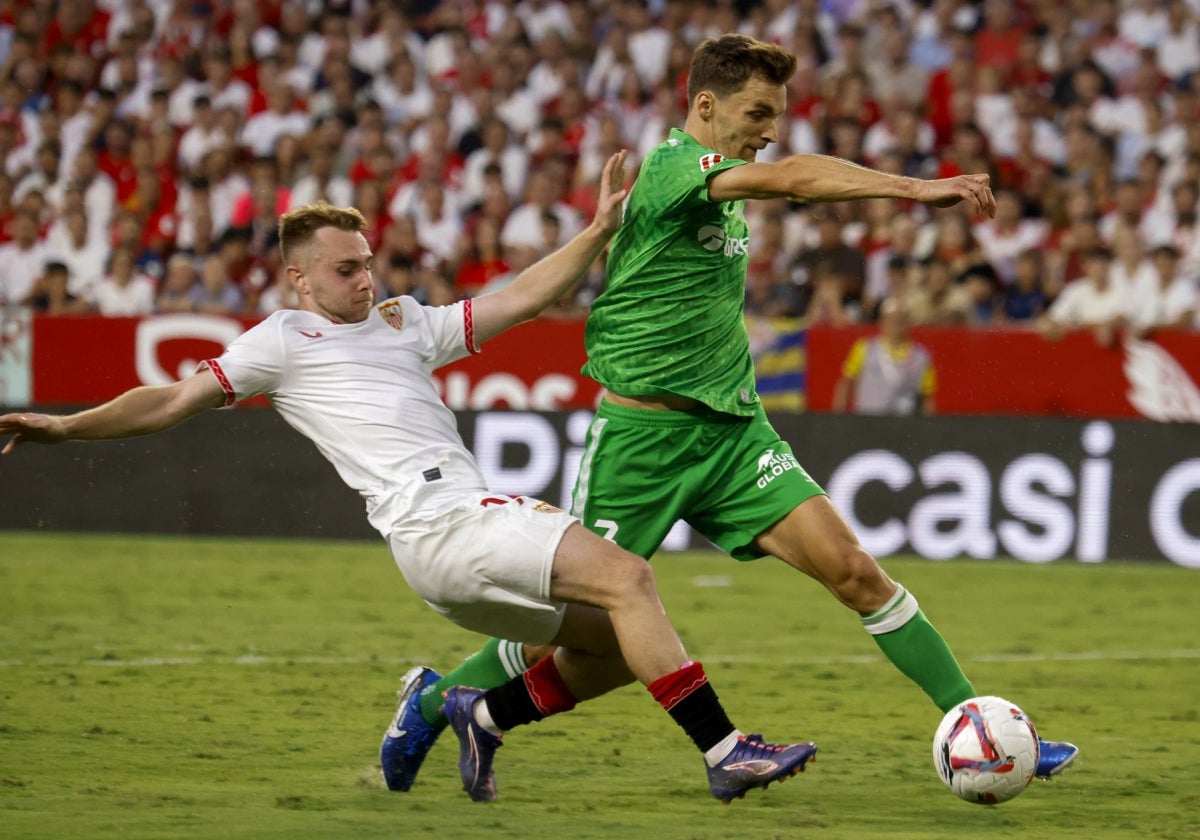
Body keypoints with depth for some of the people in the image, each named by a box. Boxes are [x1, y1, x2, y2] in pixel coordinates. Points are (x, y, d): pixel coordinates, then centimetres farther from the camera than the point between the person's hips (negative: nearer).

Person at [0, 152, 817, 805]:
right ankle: (726, 752, -24)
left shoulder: (405, 323, 25)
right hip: (435, 525, -8)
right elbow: (175, 401, 8)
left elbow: (518, 301, 23)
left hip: (480, 522, 8)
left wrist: (598, 232, 13)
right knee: (627, 576, -21)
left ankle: (481, 712, 15)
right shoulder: (283, 341, 8)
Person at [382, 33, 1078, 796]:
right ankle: (436, 699, 27)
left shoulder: (724, 189, 12)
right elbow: (792, 178, -33)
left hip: (732, 425, 7)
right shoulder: (670, 168, -16)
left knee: (851, 568, -8)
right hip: (645, 430, -7)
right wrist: (915, 188, -40)